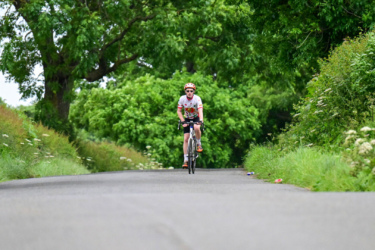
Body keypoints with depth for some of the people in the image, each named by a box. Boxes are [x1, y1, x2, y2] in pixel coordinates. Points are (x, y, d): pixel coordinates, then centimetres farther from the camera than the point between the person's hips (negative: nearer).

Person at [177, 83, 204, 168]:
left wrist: (201, 120, -51)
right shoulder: (182, 99, -15)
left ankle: (199, 144, -10)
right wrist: (183, 121, -20)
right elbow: (179, 111, -8)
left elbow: (200, 110, -35)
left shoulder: (197, 99, -24)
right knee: (186, 139, -7)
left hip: (196, 118, -2)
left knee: (197, 128, -37)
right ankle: (185, 160, -4)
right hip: (187, 119, 2)